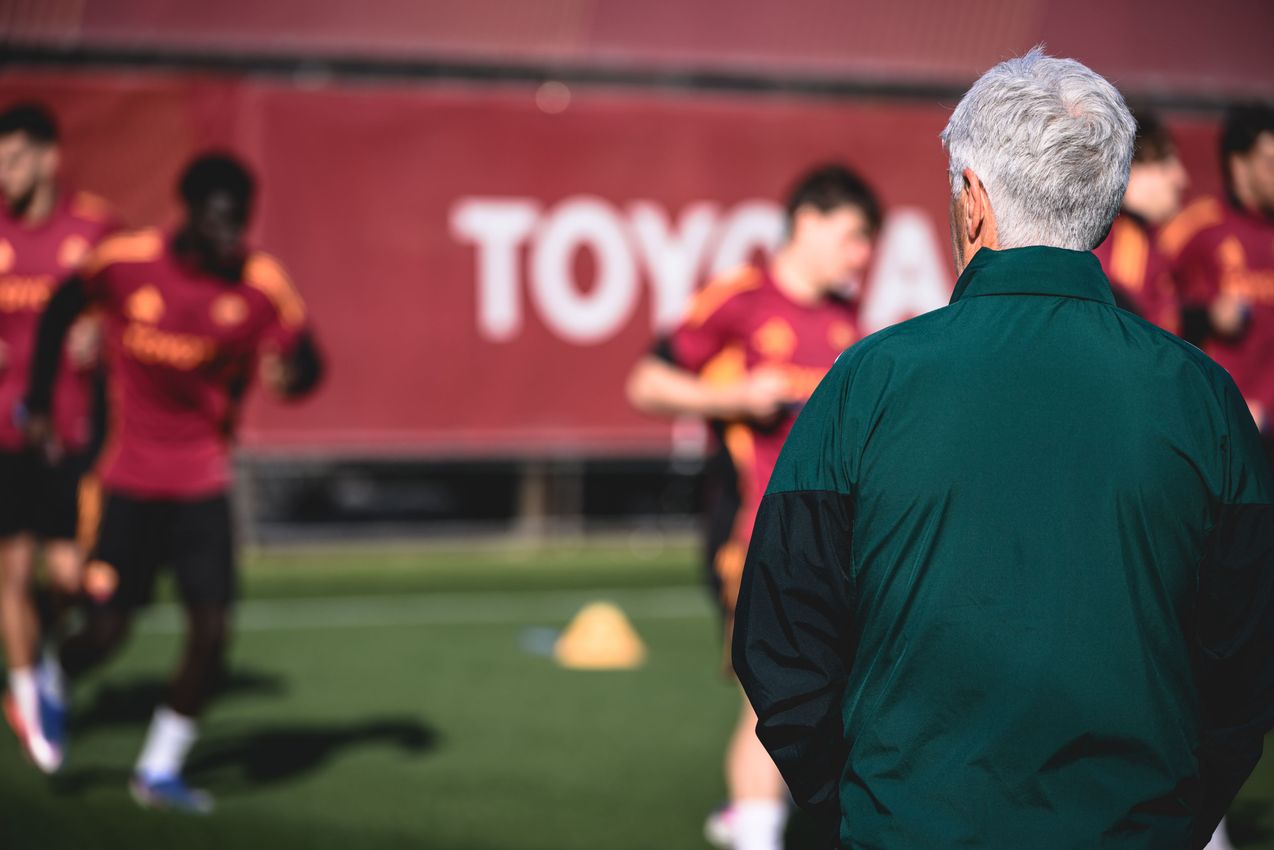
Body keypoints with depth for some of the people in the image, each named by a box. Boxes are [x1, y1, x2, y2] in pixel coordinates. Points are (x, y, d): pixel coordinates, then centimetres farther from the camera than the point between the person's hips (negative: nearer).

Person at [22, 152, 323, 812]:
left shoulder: (261, 283, -7)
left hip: (203, 481, 2)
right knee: (106, 630, -2)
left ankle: (160, 770, 10)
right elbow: (60, 311, 7)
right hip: (128, 478, -2)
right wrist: (38, 403, 8)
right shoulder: (124, 262, -10)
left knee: (211, 629, -7)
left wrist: (289, 373, -25)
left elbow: (307, 360, -1)